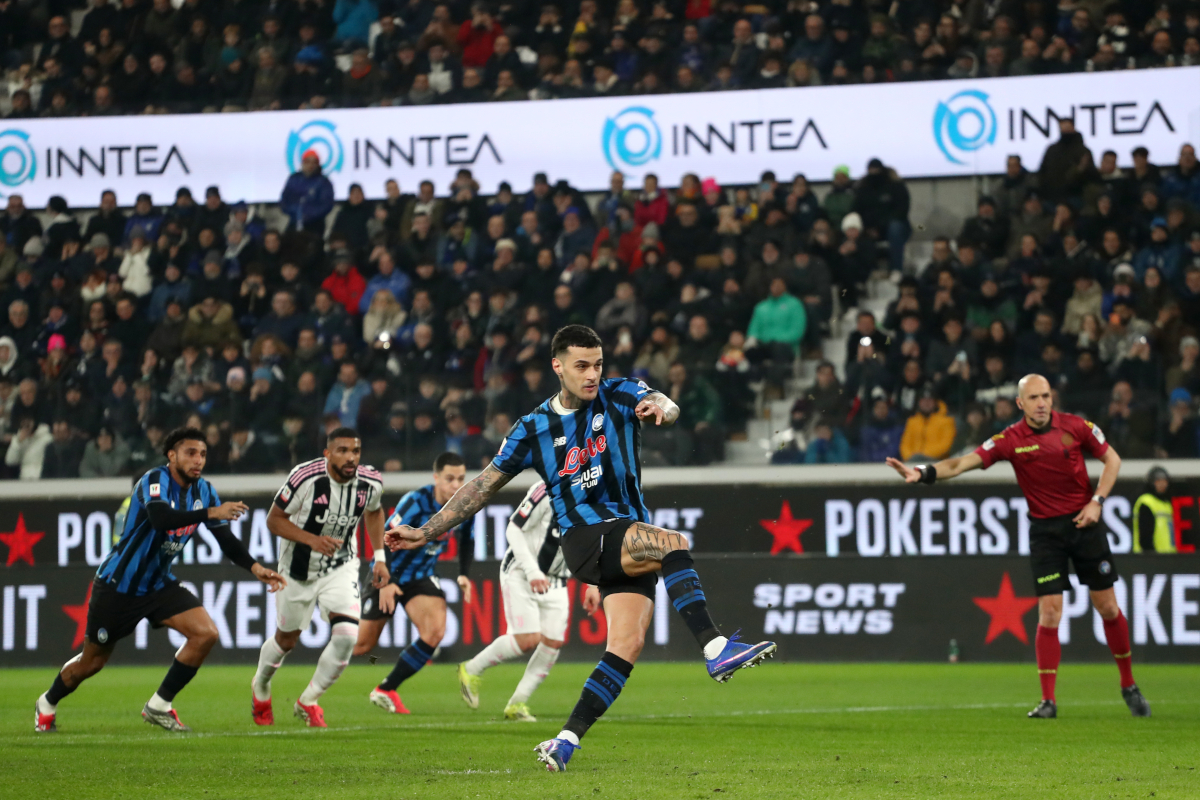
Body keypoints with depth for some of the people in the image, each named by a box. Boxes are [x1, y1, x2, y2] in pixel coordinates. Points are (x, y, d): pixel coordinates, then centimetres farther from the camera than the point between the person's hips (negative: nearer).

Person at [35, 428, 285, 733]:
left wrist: (255, 567, -16)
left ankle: (158, 706, -2)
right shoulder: (155, 481, -22)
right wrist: (210, 513, -50)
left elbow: (227, 540, 0)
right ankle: (48, 704, 36)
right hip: (117, 587, -6)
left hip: (159, 585, 6)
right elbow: (160, 519, -43)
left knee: (205, 633, -15)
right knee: (92, 662, 6)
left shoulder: (203, 490, -1)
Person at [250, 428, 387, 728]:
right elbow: (274, 520, -16)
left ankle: (307, 702, 5)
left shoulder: (371, 483, -13)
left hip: (341, 566, 2)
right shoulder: (305, 478, -26)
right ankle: (260, 687, 47)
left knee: (347, 635, -18)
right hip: (298, 569, -2)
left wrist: (379, 558, 8)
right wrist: (312, 540, -30)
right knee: (286, 640, 13)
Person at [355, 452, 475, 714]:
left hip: (421, 577, 4)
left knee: (435, 631, -19)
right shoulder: (416, 502, -26)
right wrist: (384, 581, -29)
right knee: (362, 645, 1)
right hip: (389, 575, -4)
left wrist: (463, 575, -2)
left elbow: (466, 540, 10)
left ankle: (386, 690, -6)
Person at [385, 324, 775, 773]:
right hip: (584, 536, -3)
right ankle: (715, 649, -38)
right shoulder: (533, 429, 6)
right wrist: (426, 532, 8)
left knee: (627, 643, -13)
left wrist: (661, 408, -42)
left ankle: (566, 741, -10)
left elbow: (665, 407, -16)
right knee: (675, 544, -29)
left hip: (633, 540, 3)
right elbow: (484, 486, 12)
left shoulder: (619, 396, 5)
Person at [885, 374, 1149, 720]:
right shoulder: (1010, 440, -9)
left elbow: (1112, 459, 7)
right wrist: (922, 472, -31)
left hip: (1084, 521, 1)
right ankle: (1048, 701, -3)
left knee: (1107, 607, 5)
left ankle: (1129, 686, 23)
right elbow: (962, 463, -16)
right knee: (1049, 613, -9)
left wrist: (1097, 501, -5)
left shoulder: (1075, 426, -5)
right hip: (1045, 530, -1)